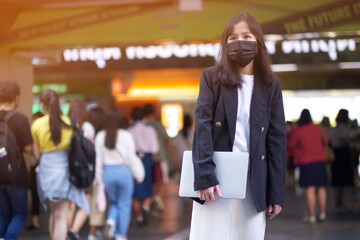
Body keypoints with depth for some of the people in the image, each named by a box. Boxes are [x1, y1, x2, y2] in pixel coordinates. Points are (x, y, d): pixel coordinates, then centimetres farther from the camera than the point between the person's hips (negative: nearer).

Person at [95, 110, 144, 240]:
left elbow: (98, 158, 5)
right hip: (123, 171, -3)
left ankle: (111, 221, -9)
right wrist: (138, 174, 3)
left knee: (113, 202, 20)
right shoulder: (126, 135, -6)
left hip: (108, 172, 3)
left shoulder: (100, 136, 2)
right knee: (124, 205, 7)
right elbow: (132, 157, -6)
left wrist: (99, 177, 13)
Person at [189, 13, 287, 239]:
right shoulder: (212, 77, 3)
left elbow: (277, 138, 7)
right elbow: (202, 126, -6)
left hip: (253, 183, 2)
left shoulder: (270, 85, 8)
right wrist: (205, 175, -17)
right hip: (216, 178, -2)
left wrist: (277, 193, 2)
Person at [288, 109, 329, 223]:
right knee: (321, 187, 11)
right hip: (320, 160, 3)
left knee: (310, 189, -5)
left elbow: (291, 145, -1)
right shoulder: (317, 129, 0)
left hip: (306, 163, -3)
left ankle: (311, 216, -7)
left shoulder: (297, 131, -12)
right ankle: (322, 213, 12)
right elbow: (326, 140, 15)